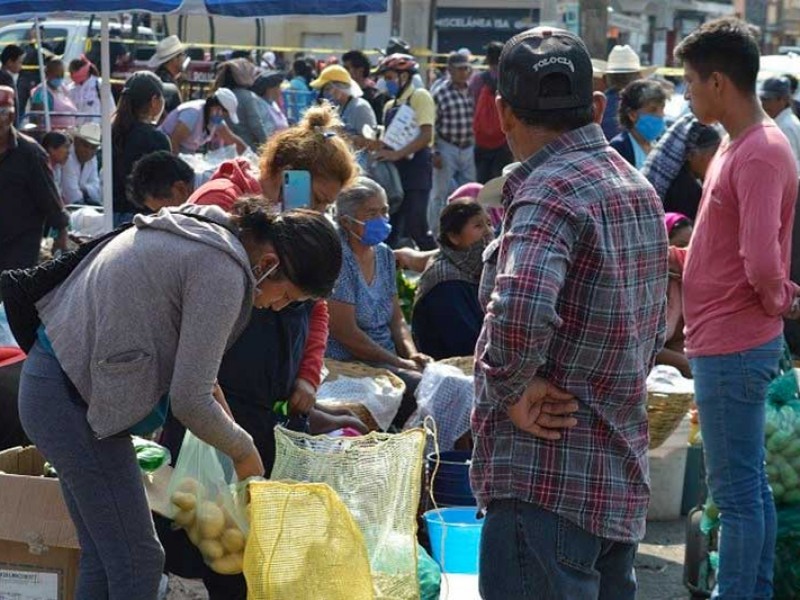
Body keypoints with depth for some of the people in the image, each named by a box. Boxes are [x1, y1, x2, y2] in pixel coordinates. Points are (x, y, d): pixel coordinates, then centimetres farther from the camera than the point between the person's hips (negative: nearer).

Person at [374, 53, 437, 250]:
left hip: (415, 167, -8)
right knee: (392, 228, 8)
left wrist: (397, 154, -25)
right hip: (395, 169, 8)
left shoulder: (419, 97, -5)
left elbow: (426, 136, -17)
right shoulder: (390, 105, 17)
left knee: (416, 228, -10)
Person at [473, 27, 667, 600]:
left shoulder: (550, 191, -16)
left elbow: (518, 309, -34)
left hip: (548, 483, -9)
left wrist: (512, 388, -18)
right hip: (622, 480, 9)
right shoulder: (639, 188, 13)